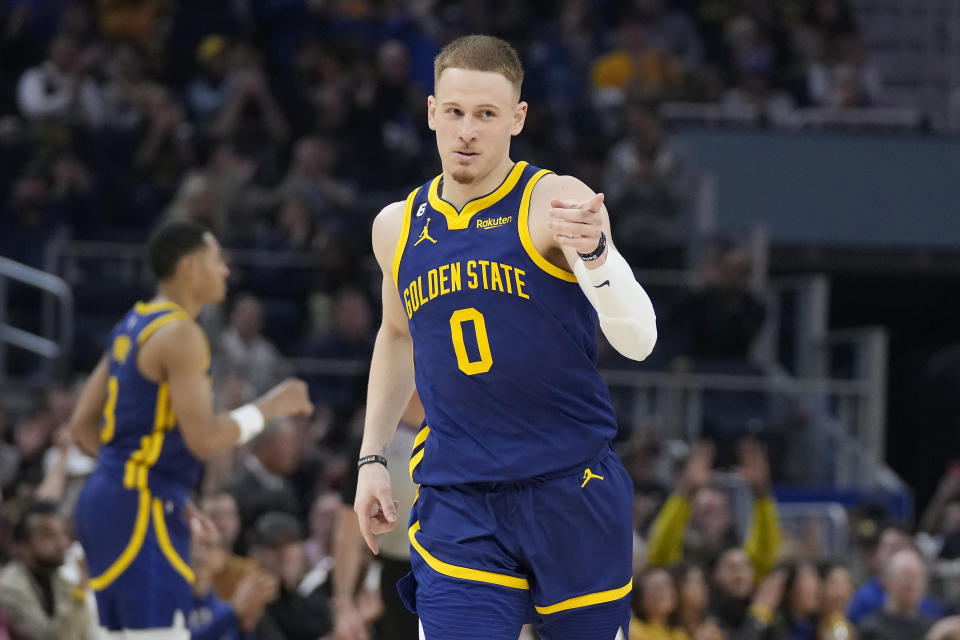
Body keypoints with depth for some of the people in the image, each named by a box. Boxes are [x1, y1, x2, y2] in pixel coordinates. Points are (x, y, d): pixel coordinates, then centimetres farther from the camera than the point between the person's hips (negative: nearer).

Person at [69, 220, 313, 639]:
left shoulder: (133, 325, 15)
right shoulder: (181, 335, -14)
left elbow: (83, 424, 19)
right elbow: (204, 439, -21)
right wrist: (270, 407, -7)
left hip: (107, 496, 10)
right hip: (141, 509, -10)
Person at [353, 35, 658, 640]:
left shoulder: (557, 203, -8)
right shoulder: (397, 227, 8)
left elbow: (638, 339, -18)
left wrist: (594, 252, -36)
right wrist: (372, 457, 22)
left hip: (572, 493, -2)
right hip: (457, 506, 2)